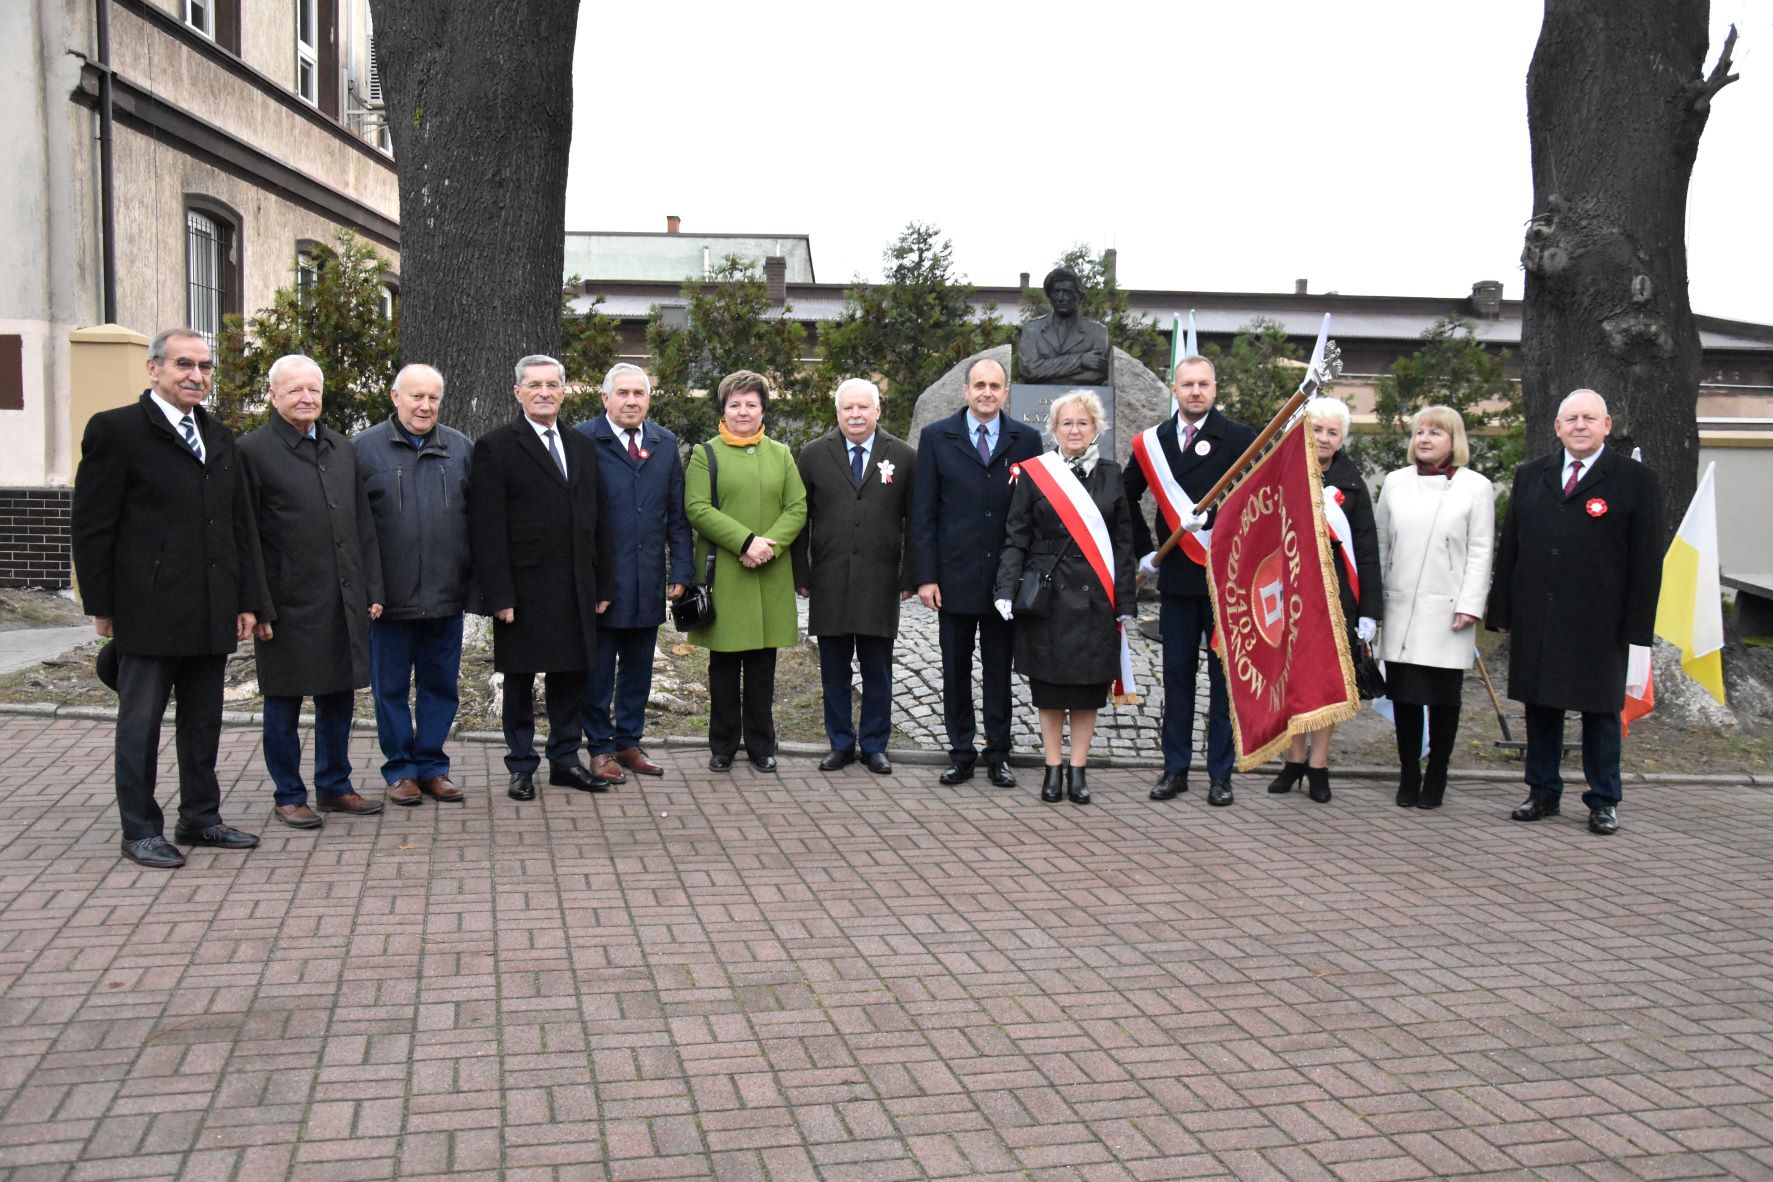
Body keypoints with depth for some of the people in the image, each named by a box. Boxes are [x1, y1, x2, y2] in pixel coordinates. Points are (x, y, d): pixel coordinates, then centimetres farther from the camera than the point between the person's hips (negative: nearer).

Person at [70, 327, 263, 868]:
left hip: (212, 614, 6)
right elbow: (93, 526, -6)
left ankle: (200, 818, 25)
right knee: (140, 722, 4)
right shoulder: (116, 430, -5)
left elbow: (239, 525, 16)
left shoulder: (219, 438, 15)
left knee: (203, 721, 13)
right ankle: (140, 830, 14)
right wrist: (101, 605, -8)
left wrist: (246, 599, 11)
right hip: (149, 610, -6)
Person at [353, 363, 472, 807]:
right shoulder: (365, 447, -1)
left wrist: (476, 579, 5)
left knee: (441, 685, 10)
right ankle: (401, 768, 19)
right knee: (391, 687, 7)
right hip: (389, 596, -2)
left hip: (446, 595, 2)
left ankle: (431, 764, 22)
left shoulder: (461, 449, 7)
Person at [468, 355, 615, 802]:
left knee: (570, 677, 11)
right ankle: (521, 766, 17)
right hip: (523, 591, -5)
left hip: (576, 592, 5)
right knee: (520, 682, 6)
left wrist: (604, 585, 10)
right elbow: (486, 528, -10)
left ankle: (565, 761, 23)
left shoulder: (582, 447, 13)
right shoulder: (495, 447, -5)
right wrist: (499, 595, -15)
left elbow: (597, 521, 14)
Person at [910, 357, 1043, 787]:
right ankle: (961, 754, 18)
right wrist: (925, 576, -5)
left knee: (1000, 671, 9)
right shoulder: (936, 437, 3)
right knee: (956, 670, 7)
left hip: (1007, 579, 0)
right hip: (955, 576, 0)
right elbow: (923, 513, 1)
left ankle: (997, 755, 19)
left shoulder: (1026, 440, 4)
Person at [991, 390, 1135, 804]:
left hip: (1095, 598, 1)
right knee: (1049, 690, 5)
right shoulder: (1034, 474, 3)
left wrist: (1124, 601, 2)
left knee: (1088, 691, 4)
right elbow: (1016, 538, 2)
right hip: (1047, 595, -1)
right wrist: (1007, 589, -9)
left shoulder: (1111, 475, 7)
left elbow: (1123, 542, 8)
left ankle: (1078, 770, 14)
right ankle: (1054, 770, 15)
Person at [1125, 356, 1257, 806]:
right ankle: (1176, 769, 17)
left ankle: (1220, 773, 12)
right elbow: (1126, 495, 20)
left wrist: (1211, 517, -19)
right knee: (1177, 675, 9)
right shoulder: (1153, 441, 8)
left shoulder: (1239, 438, -4)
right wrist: (1143, 548, 13)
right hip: (1176, 578, 4)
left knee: (1225, 676, 4)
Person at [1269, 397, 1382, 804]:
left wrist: (1369, 608, -2)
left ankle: (1318, 766, 13)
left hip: (1336, 592, 0)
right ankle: (1295, 760, 18)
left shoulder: (1351, 483, 3)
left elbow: (1366, 549, 2)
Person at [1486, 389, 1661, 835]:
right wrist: (1503, 612, 5)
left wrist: (1635, 627, -8)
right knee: (1540, 706, 10)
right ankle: (1543, 792, 22)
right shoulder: (1530, 476, 10)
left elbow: (1646, 560, -3)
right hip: (1535, 620, 3)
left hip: (1599, 623, -3)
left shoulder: (1636, 480, 0)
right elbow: (1508, 548, 10)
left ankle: (1603, 801, 17)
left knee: (1600, 710, 6)